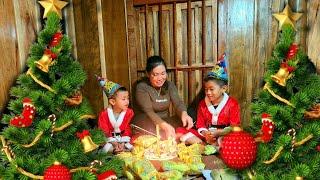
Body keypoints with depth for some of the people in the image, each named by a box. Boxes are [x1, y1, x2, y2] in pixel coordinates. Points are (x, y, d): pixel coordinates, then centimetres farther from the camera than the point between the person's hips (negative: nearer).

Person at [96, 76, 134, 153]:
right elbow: (104, 132, -10)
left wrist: (122, 143, -16)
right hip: (109, 140, -2)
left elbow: (127, 129, -5)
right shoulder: (104, 114, -12)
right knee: (106, 148, -26)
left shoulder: (129, 112, -7)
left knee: (130, 147, -19)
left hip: (122, 139, 2)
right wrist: (114, 143, -19)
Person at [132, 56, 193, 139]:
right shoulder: (141, 87, -13)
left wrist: (184, 113, -35)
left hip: (166, 121, 3)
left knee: (183, 122, -25)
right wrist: (164, 125, -42)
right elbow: (148, 111, -24)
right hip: (147, 124, -3)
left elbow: (178, 103, -10)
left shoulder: (170, 85, 3)